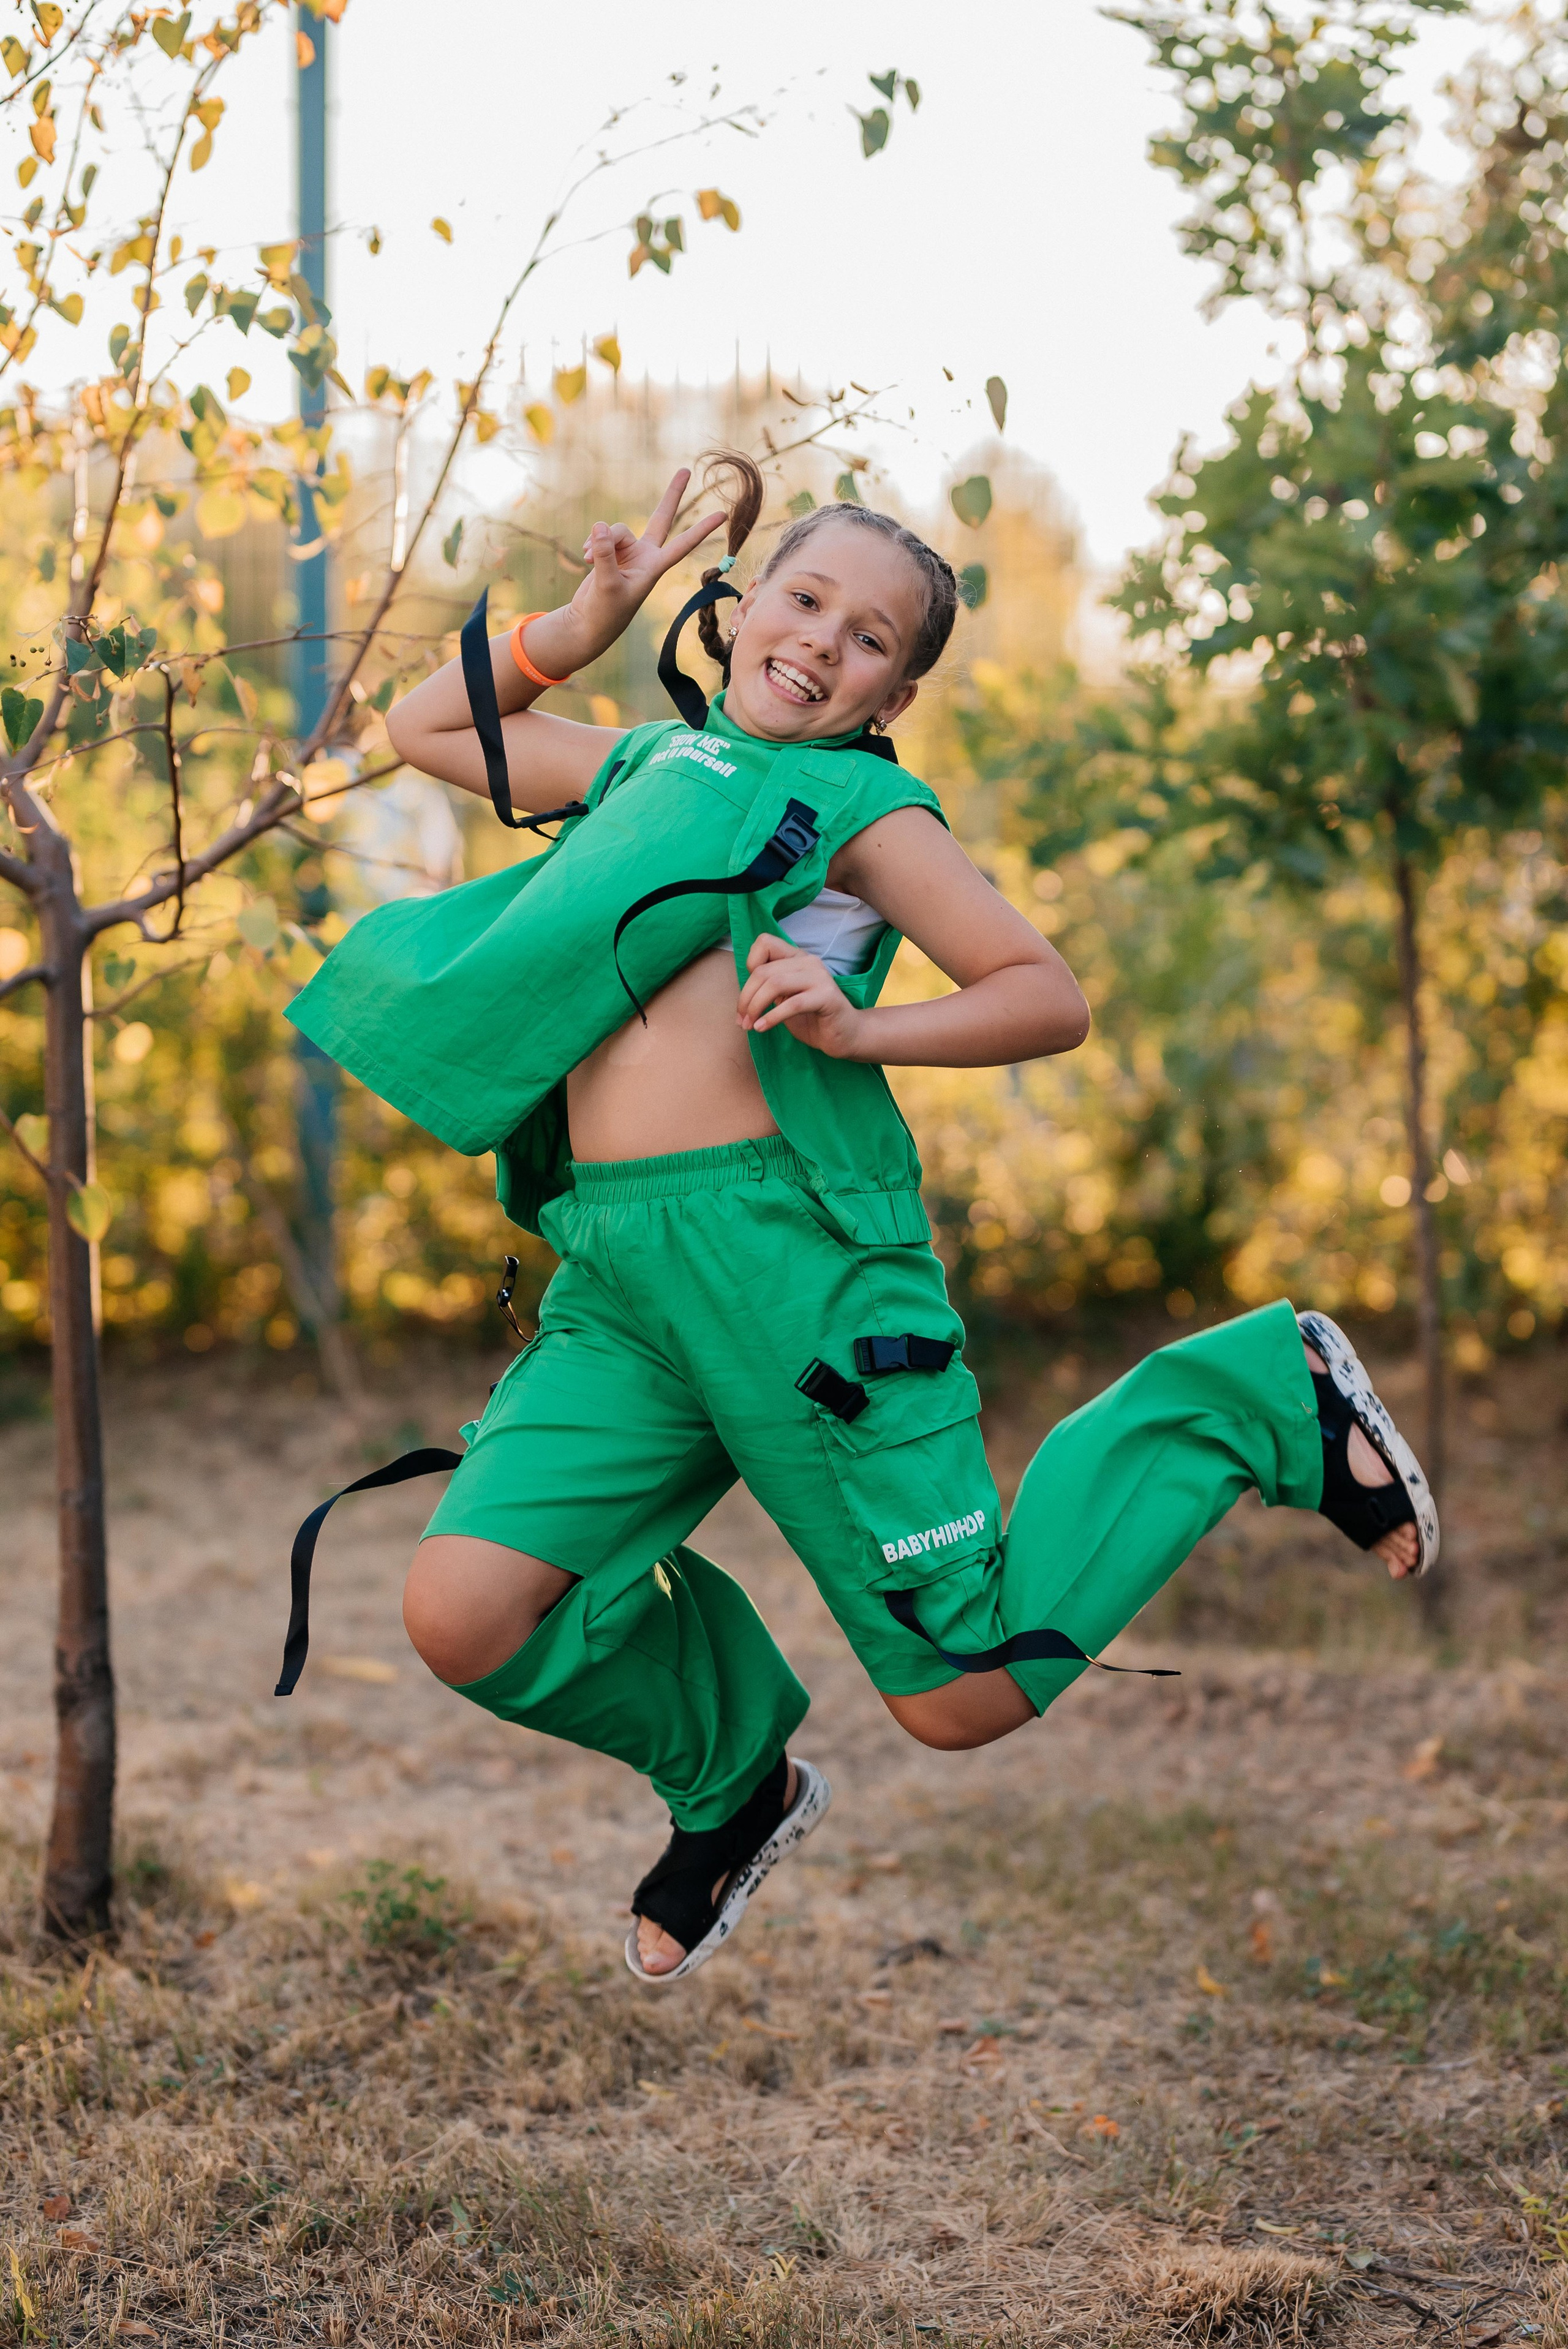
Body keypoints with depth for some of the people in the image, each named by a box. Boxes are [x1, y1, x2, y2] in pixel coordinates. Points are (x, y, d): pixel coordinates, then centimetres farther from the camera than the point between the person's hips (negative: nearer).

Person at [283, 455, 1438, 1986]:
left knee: (963, 1697, -3)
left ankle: (1251, 1400, 18)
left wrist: (861, 1029, -16)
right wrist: (581, 626, 23)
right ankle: (735, 1777, 18)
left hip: (784, 1245, -5)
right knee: (463, 1612, -12)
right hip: (617, 1277, 6)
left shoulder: (856, 804, 4)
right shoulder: (647, 763, 21)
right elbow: (426, 728, 33)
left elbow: (1050, 997, -2)